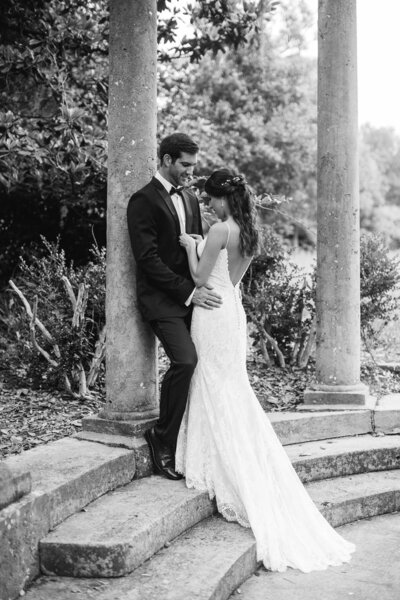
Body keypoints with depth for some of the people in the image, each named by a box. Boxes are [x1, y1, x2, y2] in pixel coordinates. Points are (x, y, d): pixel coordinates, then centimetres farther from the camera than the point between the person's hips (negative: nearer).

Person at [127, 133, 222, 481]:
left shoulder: (190, 198, 18)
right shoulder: (144, 200, -6)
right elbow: (148, 257, -13)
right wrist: (189, 292, -16)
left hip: (191, 296, 7)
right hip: (162, 299, -7)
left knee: (189, 365, -2)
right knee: (185, 360, -22)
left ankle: (176, 442, 8)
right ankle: (163, 438, -5)